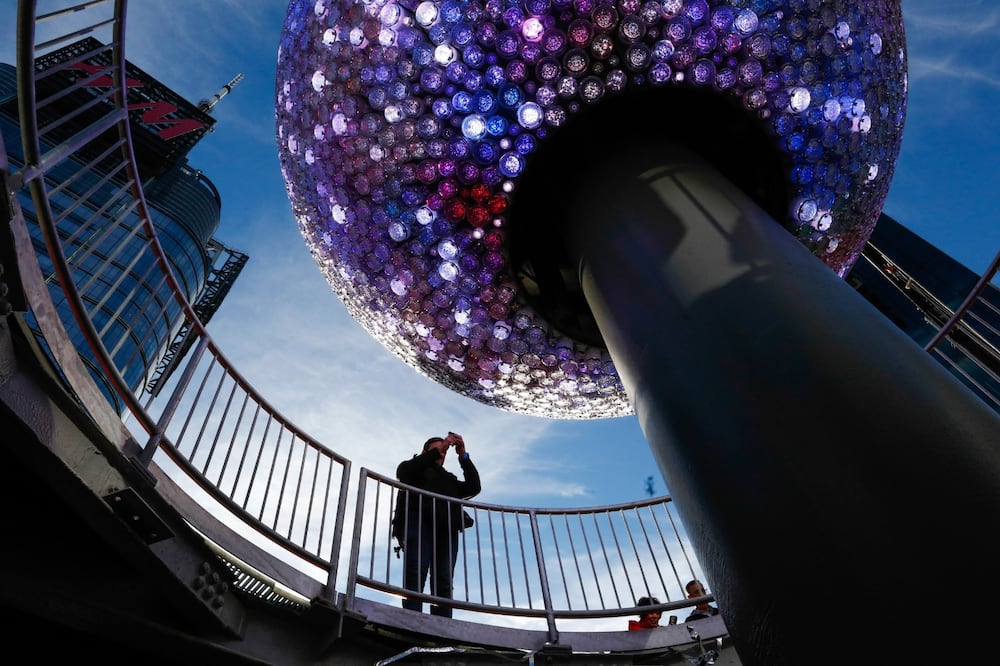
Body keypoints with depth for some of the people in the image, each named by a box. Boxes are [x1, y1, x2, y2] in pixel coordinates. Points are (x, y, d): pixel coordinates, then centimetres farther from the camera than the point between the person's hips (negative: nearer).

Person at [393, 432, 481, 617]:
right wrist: (438, 448, 0)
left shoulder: (449, 478, 36)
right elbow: (405, 471, 3)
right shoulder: (413, 467, 28)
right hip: (419, 520, -3)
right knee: (416, 574, -20)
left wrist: (463, 455, 12)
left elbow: (474, 488, 20)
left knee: (444, 583, -12)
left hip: (446, 527, 3)